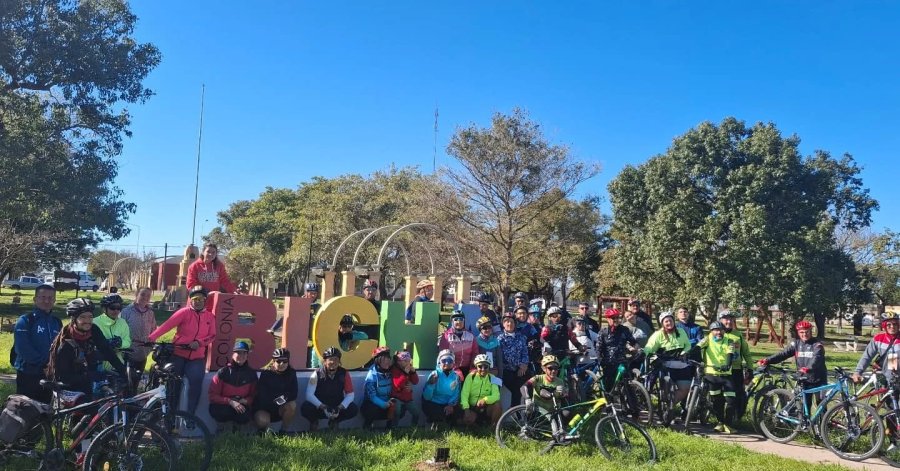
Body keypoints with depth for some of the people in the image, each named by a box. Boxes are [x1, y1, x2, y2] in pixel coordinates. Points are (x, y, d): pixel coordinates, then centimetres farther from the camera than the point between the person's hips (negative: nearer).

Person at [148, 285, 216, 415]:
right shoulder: (184, 312, -7)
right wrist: (151, 337, -29)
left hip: (197, 357, 2)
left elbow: (212, 335, 1)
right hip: (178, 354, -2)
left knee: (195, 385, -7)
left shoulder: (210, 317, 4)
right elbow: (167, 325, -19)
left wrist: (199, 342, -18)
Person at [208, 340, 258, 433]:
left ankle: (236, 425, 7)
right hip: (222, 406, -1)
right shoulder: (223, 372, -10)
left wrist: (246, 401, -19)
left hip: (241, 406, 1)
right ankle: (220, 426, 2)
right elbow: (213, 396, -12)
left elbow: (254, 395, 4)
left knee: (245, 417, -31)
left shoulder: (251, 374, -3)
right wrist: (231, 402, -25)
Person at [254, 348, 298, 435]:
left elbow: (293, 394, -10)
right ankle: (262, 429, 6)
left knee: (292, 405, -28)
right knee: (262, 421, -34)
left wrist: (285, 397, -29)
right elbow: (261, 395, -17)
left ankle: (283, 430, -8)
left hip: (281, 409, 3)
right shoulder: (266, 373, -13)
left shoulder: (291, 373, -6)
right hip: (264, 408, -3)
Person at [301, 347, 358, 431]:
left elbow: (350, 395, -8)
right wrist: (323, 407, -29)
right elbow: (309, 395, -18)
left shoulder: (344, 374, -7)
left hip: (337, 407, 2)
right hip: (319, 407, -2)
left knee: (354, 409, -22)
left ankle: (334, 421, 8)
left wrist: (339, 408, -24)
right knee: (305, 408, -32)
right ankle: (314, 422, 6)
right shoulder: (317, 374, -12)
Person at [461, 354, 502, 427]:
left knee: (497, 405, -30)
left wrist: (485, 400, -38)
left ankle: (494, 426, -8)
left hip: (486, 408, 1)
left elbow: (496, 396, -17)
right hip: (472, 408, -1)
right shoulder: (471, 376, -6)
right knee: (467, 420, -30)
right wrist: (466, 409, -29)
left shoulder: (492, 378, -4)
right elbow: (464, 394, -14)